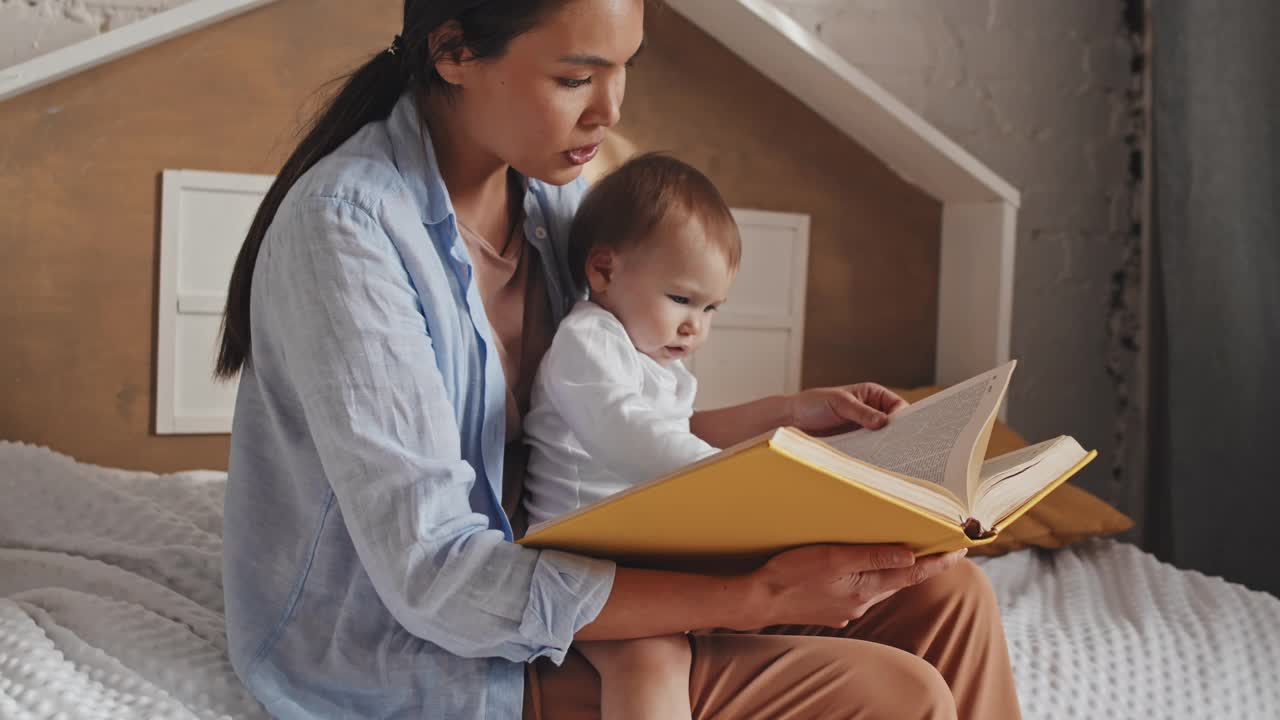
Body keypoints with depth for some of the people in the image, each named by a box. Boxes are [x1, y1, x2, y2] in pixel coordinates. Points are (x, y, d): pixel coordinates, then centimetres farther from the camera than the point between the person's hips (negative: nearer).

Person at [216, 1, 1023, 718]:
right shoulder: (347, 222, -23)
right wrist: (757, 598, -30)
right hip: (409, 653, -7)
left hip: (537, 575, 7)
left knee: (944, 594, 0)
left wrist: (786, 413, 6)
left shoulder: (551, 195, 2)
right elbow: (435, 575, -27)